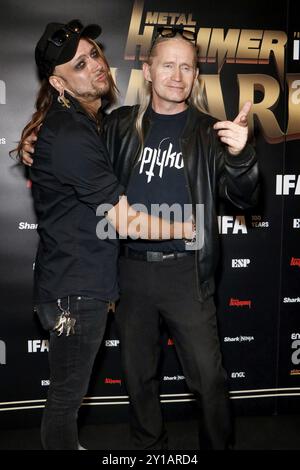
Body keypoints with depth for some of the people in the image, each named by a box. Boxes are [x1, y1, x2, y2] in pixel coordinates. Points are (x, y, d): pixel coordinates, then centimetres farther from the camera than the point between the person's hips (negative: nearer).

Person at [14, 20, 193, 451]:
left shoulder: (82, 121, 9)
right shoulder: (69, 136, -23)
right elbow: (126, 222, -22)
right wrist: (186, 228, -9)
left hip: (85, 284, 10)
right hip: (75, 291, -9)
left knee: (70, 391, 26)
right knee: (66, 398, 10)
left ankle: (68, 445, 45)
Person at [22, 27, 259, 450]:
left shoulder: (208, 132, -1)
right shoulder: (121, 125, 5)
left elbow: (244, 198, -7)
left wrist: (240, 155, -28)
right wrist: (39, 152, -3)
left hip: (185, 271, -2)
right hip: (131, 268, 3)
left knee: (208, 375, 4)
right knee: (139, 374, 17)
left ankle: (218, 445, 30)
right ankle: (150, 446, 38)